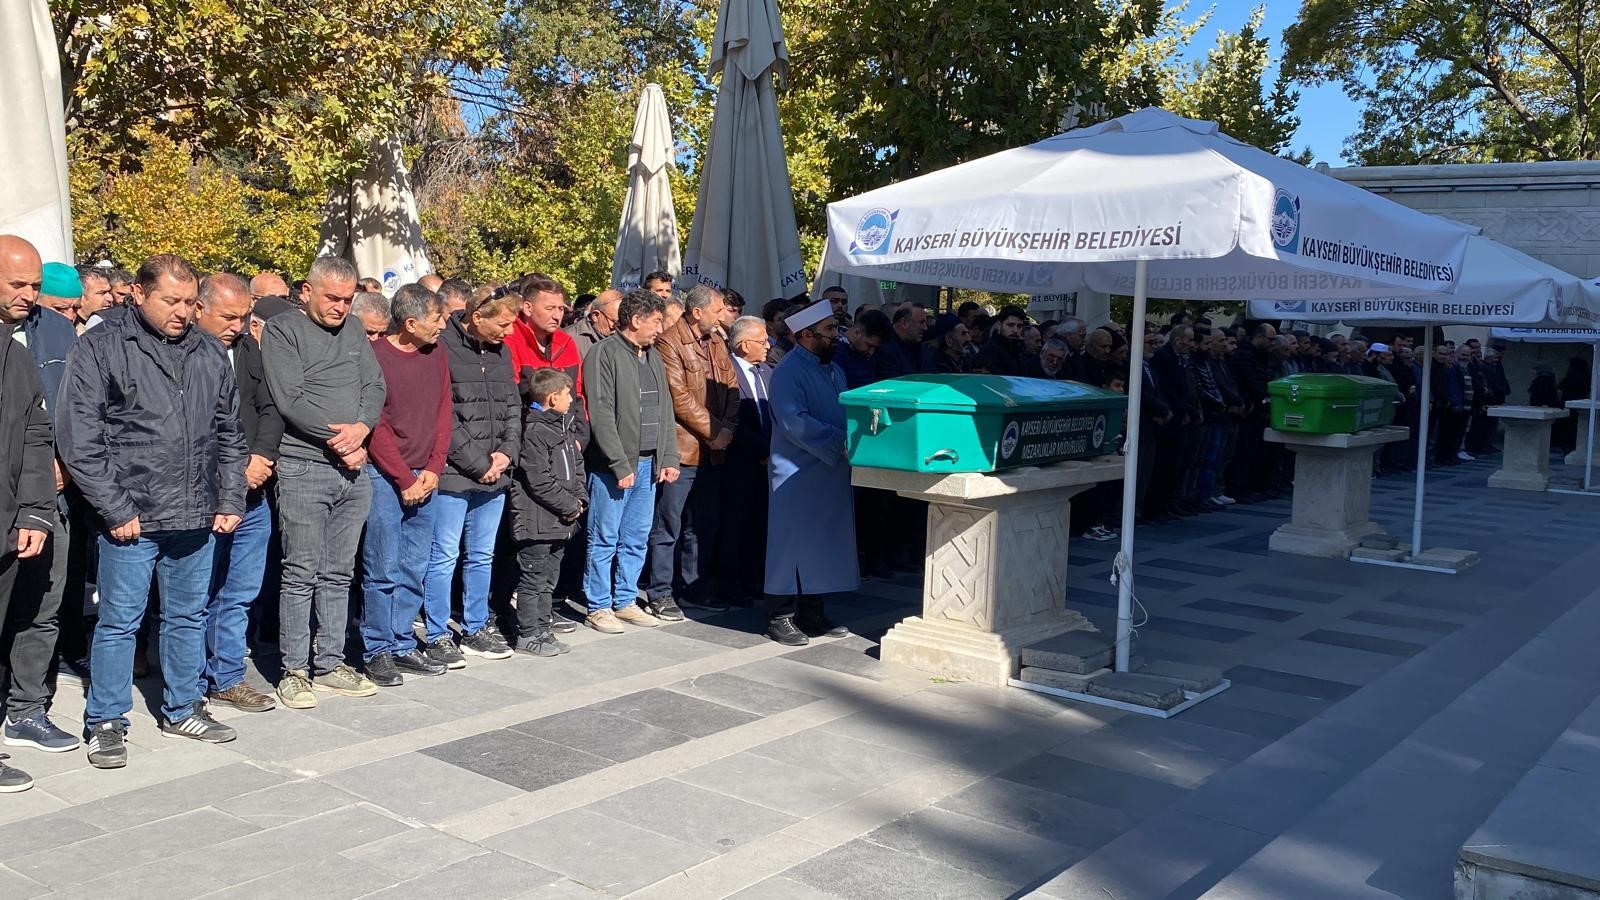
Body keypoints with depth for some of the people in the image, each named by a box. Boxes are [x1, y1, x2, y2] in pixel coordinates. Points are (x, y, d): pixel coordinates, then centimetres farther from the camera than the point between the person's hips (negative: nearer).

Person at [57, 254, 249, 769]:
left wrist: (229, 501, 7)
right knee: (120, 621, 3)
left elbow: (229, 435, 16)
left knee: (188, 617, 14)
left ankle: (182, 709, 29)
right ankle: (106, 721, 18)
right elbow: (79, 438, -8)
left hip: (197, 517, 5)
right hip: (131, 518, -4)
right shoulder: (100, 349, -4)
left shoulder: (209, 354, 10)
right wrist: (115, 509, -11)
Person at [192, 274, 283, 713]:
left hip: (251, 495, 6)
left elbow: (270, 408, 12)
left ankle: (227, 678, 25)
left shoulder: (247, 347, 11)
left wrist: (262, 457, -5)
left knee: (240, 595, 13)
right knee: (198, 597, 4)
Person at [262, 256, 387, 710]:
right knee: (301, 574, -2)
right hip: (304, 467, -5)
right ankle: (294, 671, 7)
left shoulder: (353, 330, 15)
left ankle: (330, 664, 20)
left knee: (338, 574, 11)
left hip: (354, 468, 6)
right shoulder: (283, 330, -3)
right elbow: (290, 399, -12)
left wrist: (361, 427, -11)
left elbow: (375, 386, 9)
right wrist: (339, 440, -11)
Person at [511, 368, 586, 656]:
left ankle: (543, 629, 25)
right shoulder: (535, 431, -17)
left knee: (549, 578, 16)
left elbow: (576, 465, 19)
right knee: (533, 578, 0)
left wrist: (579, 499, 5)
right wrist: (570, 506, -13)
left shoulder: (564, 426, 13)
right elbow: (539, 481, -20)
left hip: (560, 520, 9)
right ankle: (528, 635, 8)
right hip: (537, 520, -9)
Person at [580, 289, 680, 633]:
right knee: (605, 539, 1)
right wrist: (620, 464, -16)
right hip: (612, 466, -7)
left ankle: (625, 601, 23)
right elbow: (601, 415, -13)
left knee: (637, 539, 12)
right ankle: (598, 607, 11)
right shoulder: (605, 353, -8)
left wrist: (669, 458, 7)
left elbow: (665, 412, 17)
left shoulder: (654, 357, 15)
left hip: (649, 463, 7)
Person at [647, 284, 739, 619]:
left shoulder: (717, 343, 13)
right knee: (668, 526, 0)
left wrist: (727, 428, -5)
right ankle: (660, 594, 8)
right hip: (681, 449, -8)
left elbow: (732, 387, 11)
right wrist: (712, 430, -13)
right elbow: (680, 397, -17)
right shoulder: (670, 343, -12)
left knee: (703, 525, 15)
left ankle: (695, 588, 26)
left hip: (713, 451, 8)